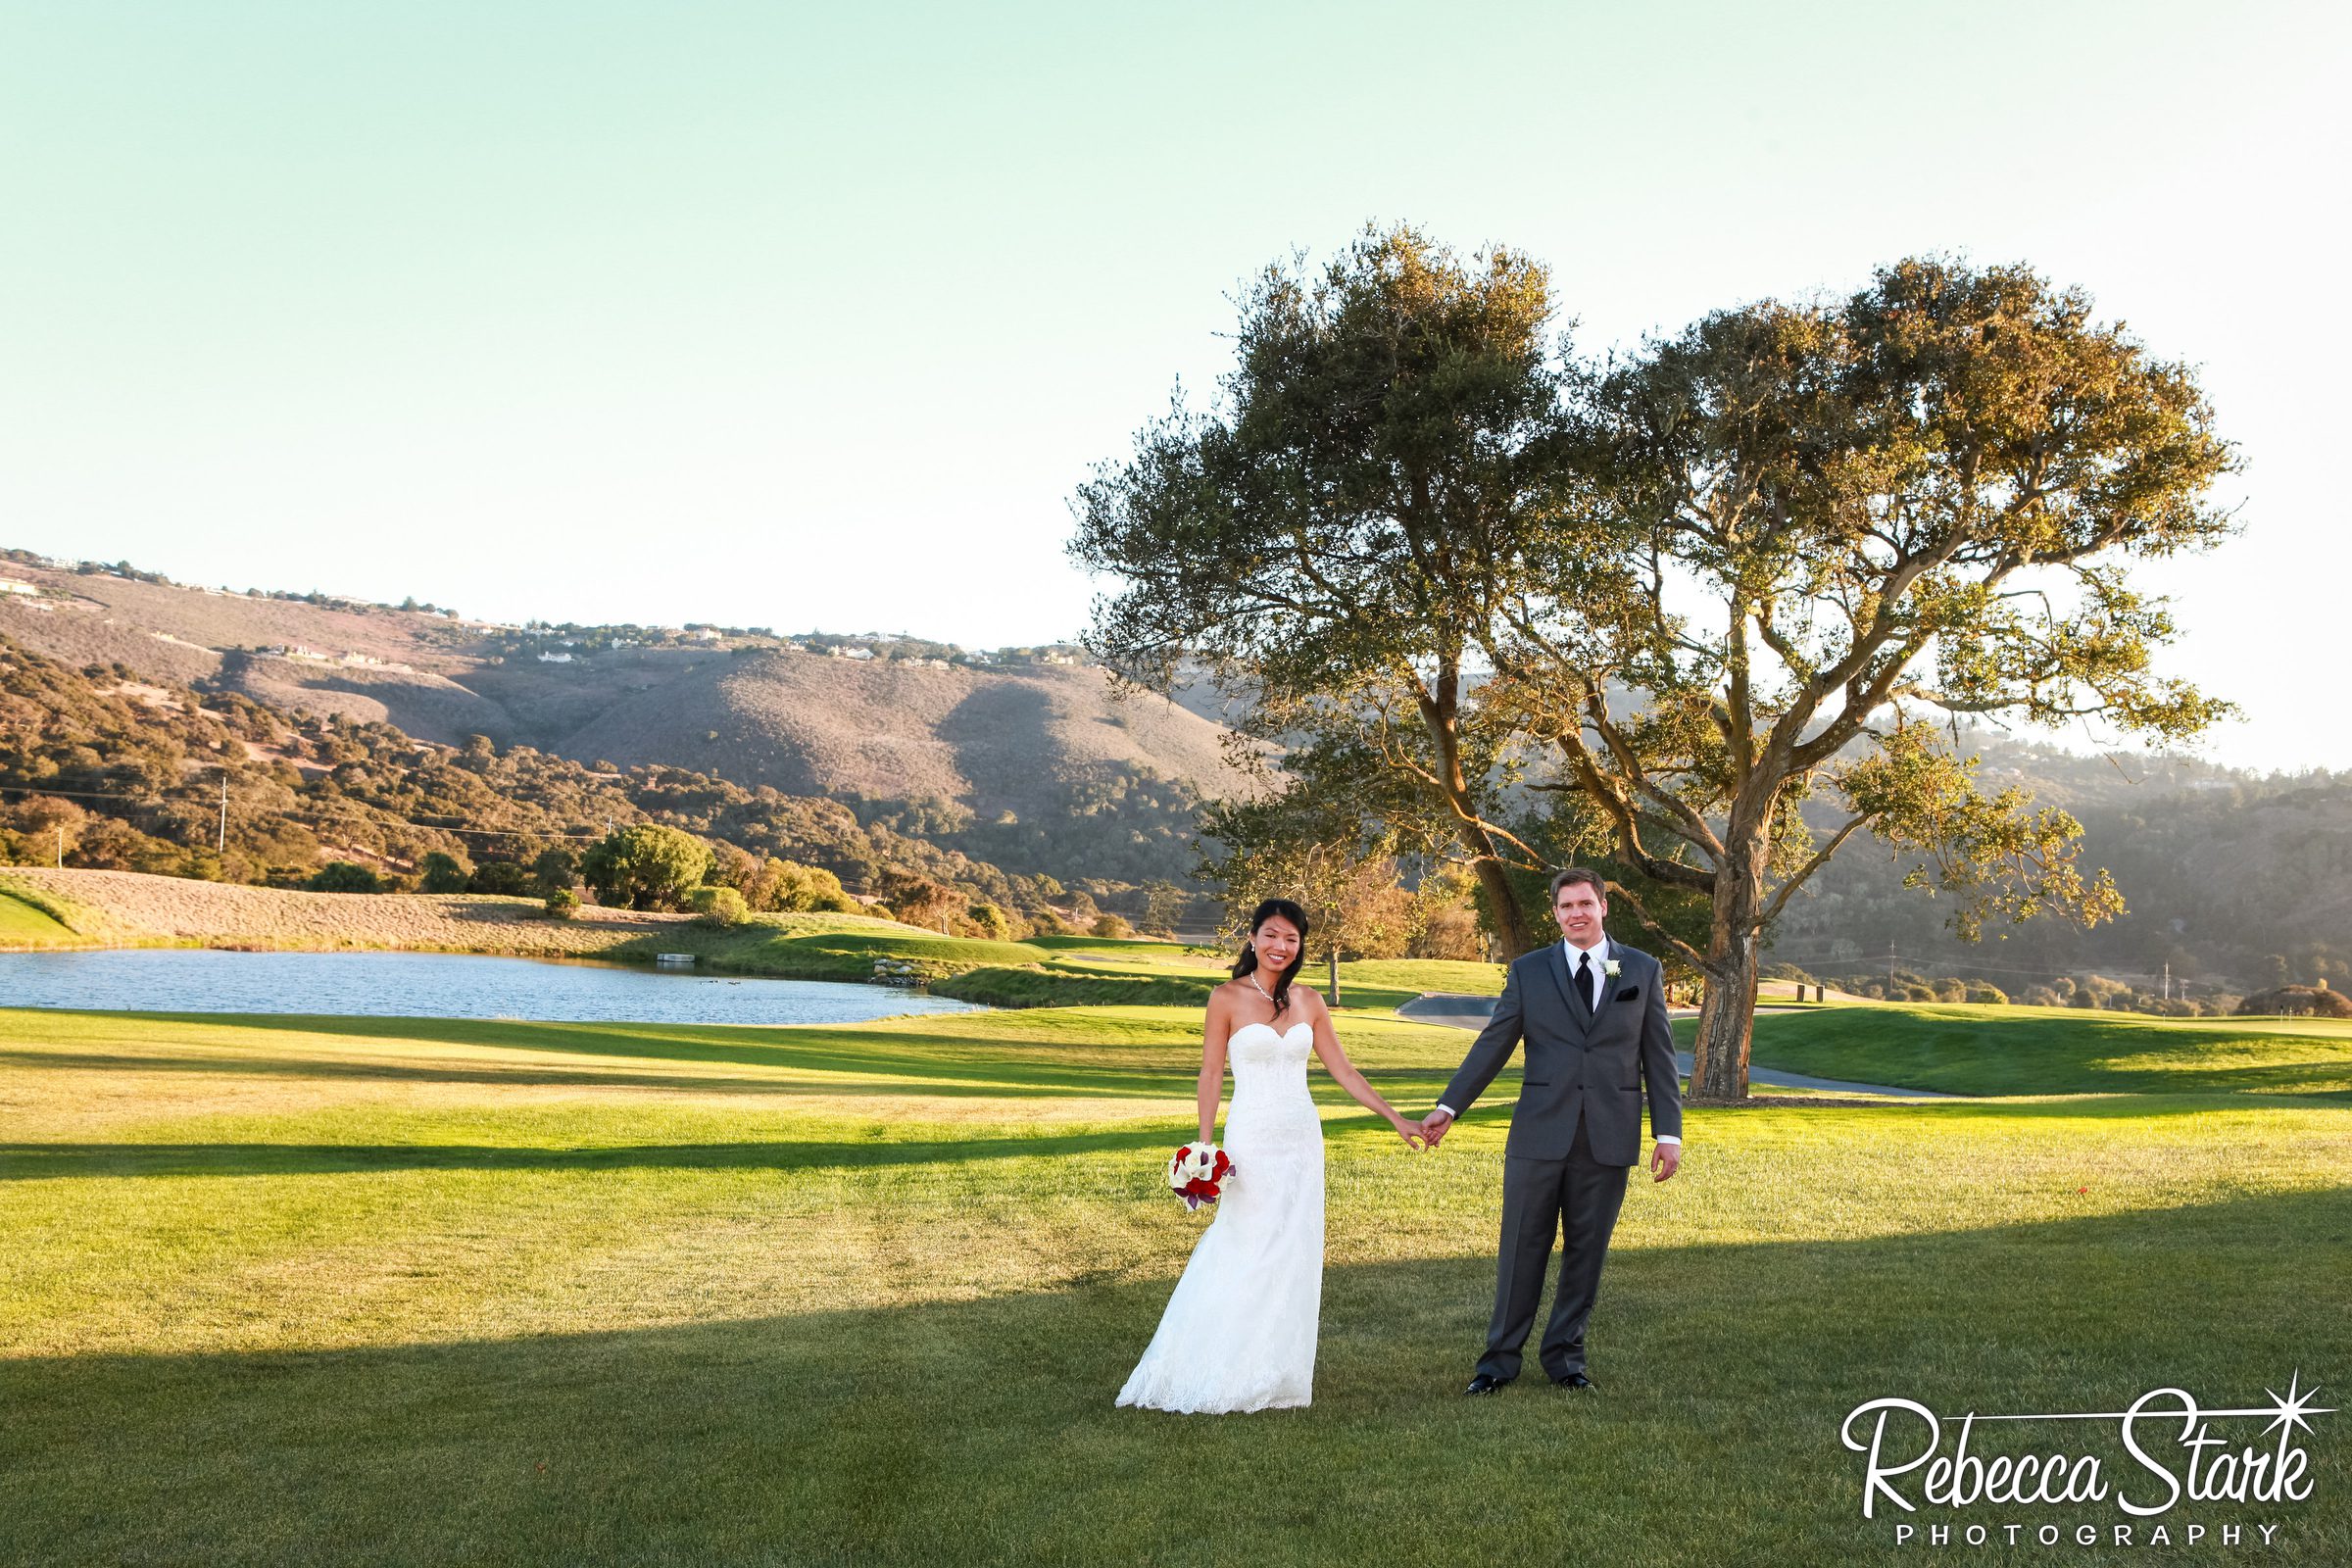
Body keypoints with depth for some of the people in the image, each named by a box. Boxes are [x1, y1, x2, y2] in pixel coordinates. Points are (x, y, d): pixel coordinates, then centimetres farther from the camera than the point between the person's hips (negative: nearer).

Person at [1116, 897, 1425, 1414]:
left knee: (1294, 1255, 6)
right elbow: (1211, 1073, -3)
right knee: (1246, 1255, -3)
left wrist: (1395, 1118, 6)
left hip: (1301, 1138, 4)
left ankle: (1284, 1367, 17)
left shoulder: (1308, 1002, 7)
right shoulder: (1227, 998, -4)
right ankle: (1235, 1373, 9)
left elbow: (1342, 1069, 9)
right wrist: (1205, 1146, -9)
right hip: (1251, 1138, -4)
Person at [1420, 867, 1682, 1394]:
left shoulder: (1644, 971, 6)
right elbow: (1493, 1044, 5)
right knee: (1522, 1249, 4)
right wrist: (1449, 1106, -1)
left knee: (1586, 1251, 9)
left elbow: (1658, 1057, 6)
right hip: (1539, 1134, 0)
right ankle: (1502, 1355, 15)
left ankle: (1564, 1353, 23)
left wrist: (1668, 1132, 1)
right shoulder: (1529, 971, 5)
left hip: (1609, 1138, 1)